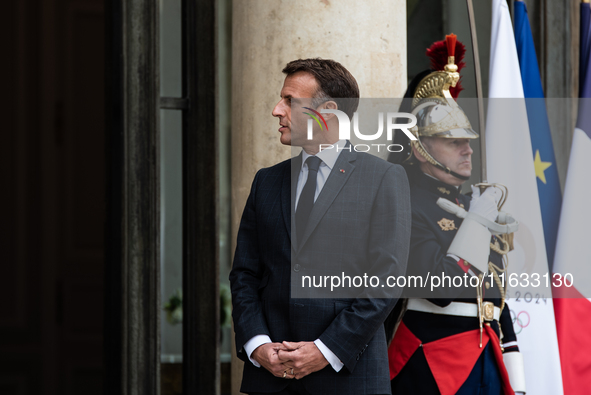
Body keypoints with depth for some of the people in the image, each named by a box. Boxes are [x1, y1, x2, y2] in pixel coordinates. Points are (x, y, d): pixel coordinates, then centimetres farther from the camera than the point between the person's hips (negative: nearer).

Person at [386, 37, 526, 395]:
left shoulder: (477, 205, 16)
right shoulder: (406, 207, -9)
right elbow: (441, 285, -20)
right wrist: (478, 221, -11)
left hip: (489, 362, 7)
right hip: (431, 364, -7)